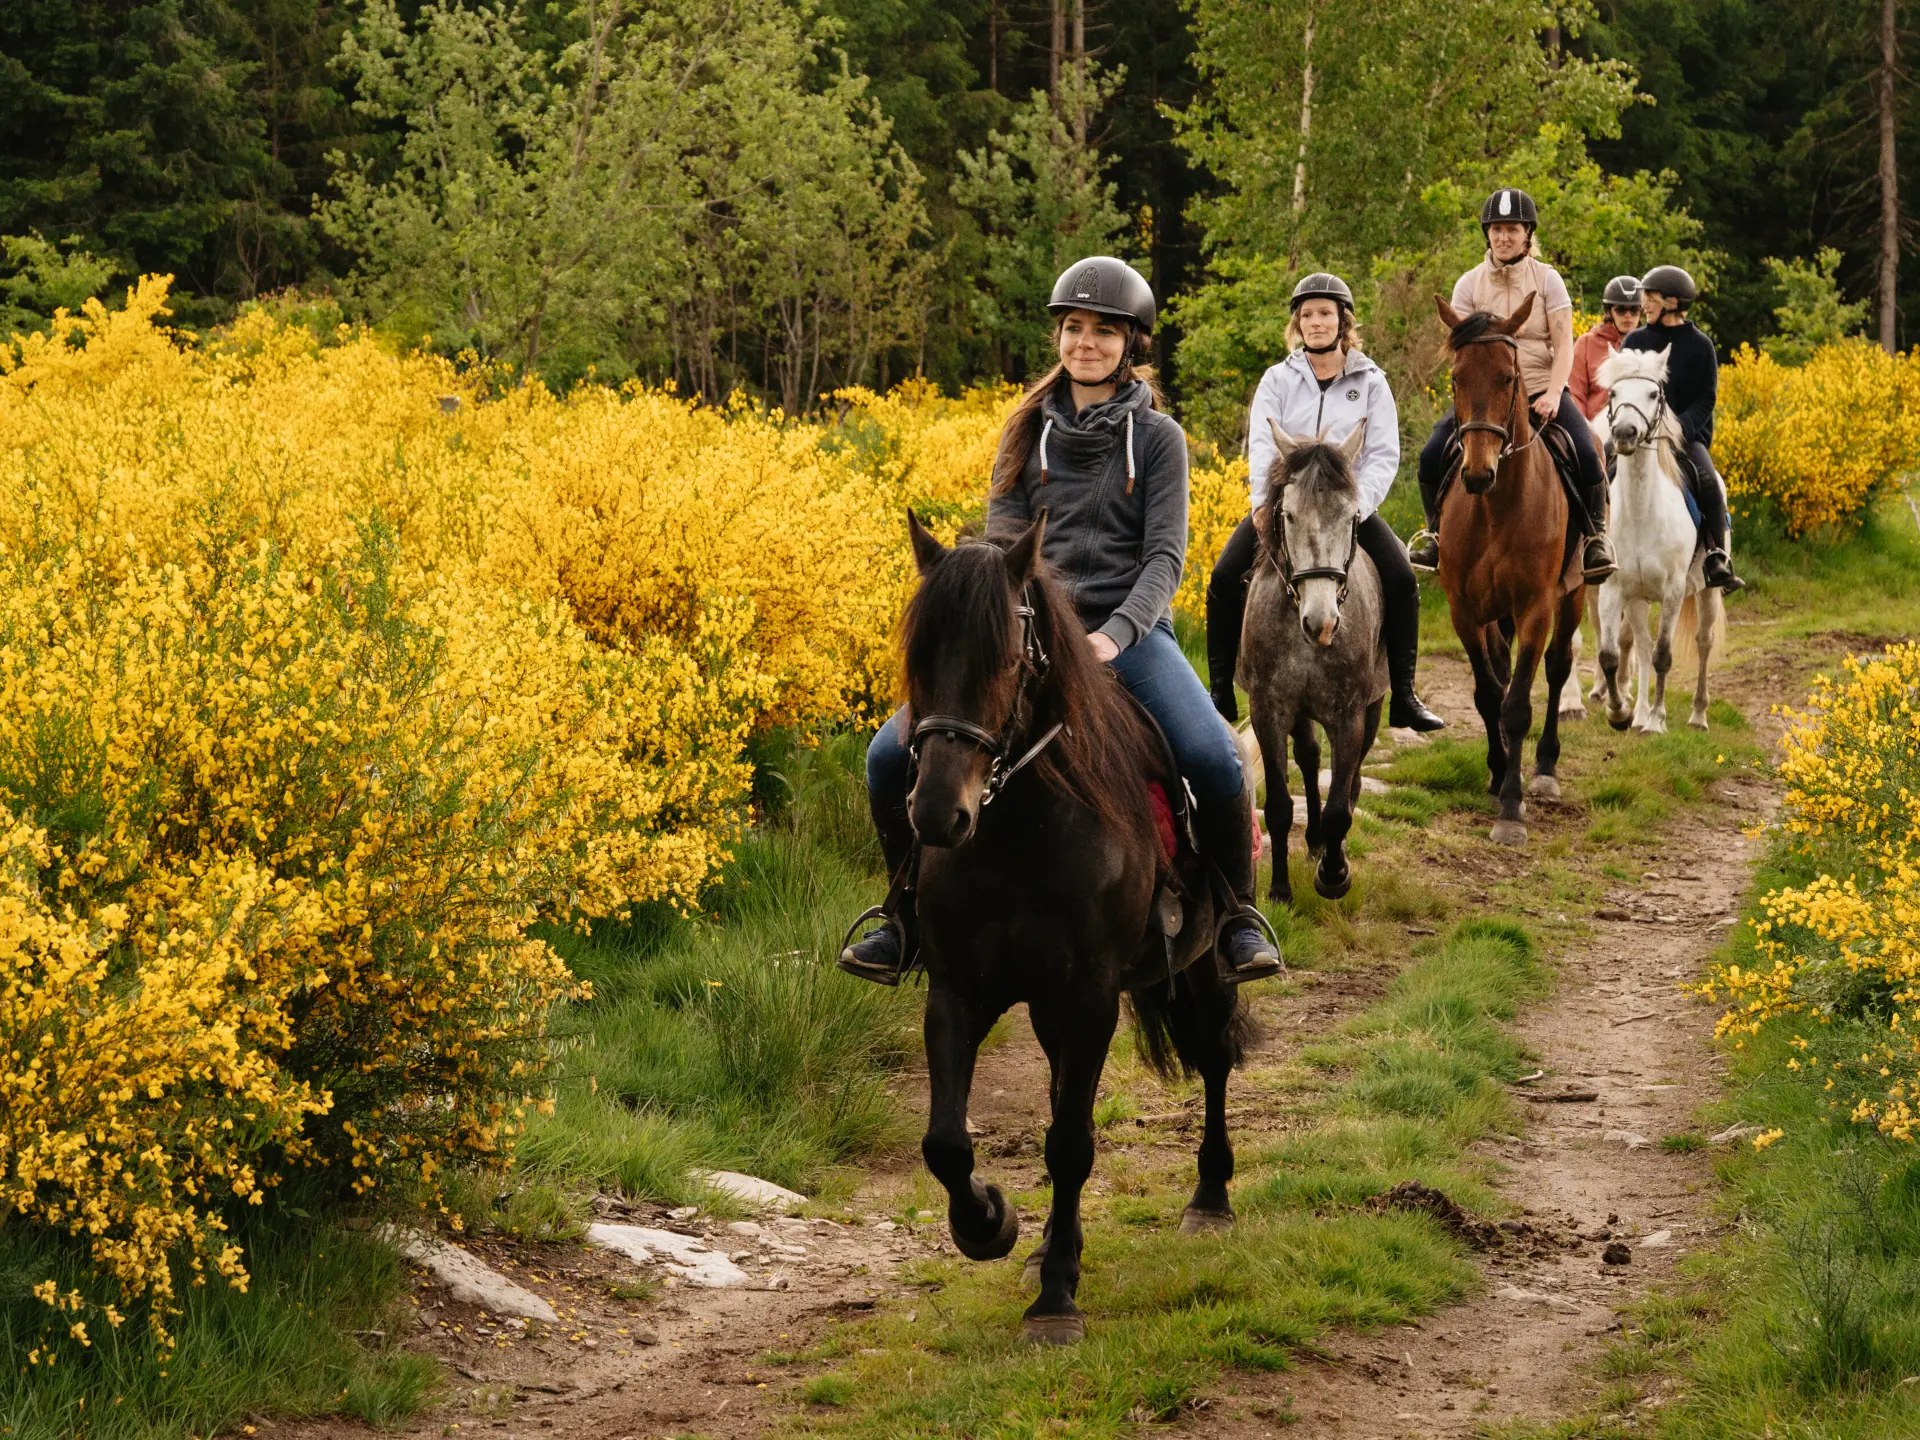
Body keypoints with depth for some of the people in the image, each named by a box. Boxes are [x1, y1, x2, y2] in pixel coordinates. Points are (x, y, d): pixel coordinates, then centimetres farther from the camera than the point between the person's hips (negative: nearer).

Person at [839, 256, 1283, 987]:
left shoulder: (1156, 437, 4)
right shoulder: (1029, 432, 12)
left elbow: (1166, 553, -4)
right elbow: (1001, 543, 6)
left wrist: (1116, 634, -22)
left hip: (1128, 631, -3)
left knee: (1214, 760, -31)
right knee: (890, 755, -13)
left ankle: (1237, 915, -7)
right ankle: (911, 914, 8)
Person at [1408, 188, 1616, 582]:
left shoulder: (1547, 279, 1)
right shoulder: (1469, 284, 4)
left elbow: (1564, 344, -5)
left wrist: (1553, 394, -20)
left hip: (1541, 390, -1)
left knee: (1587, 454, -26)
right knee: (1432, 455, -19)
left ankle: (1596, 535, -5)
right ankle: (1436, 533, 4)